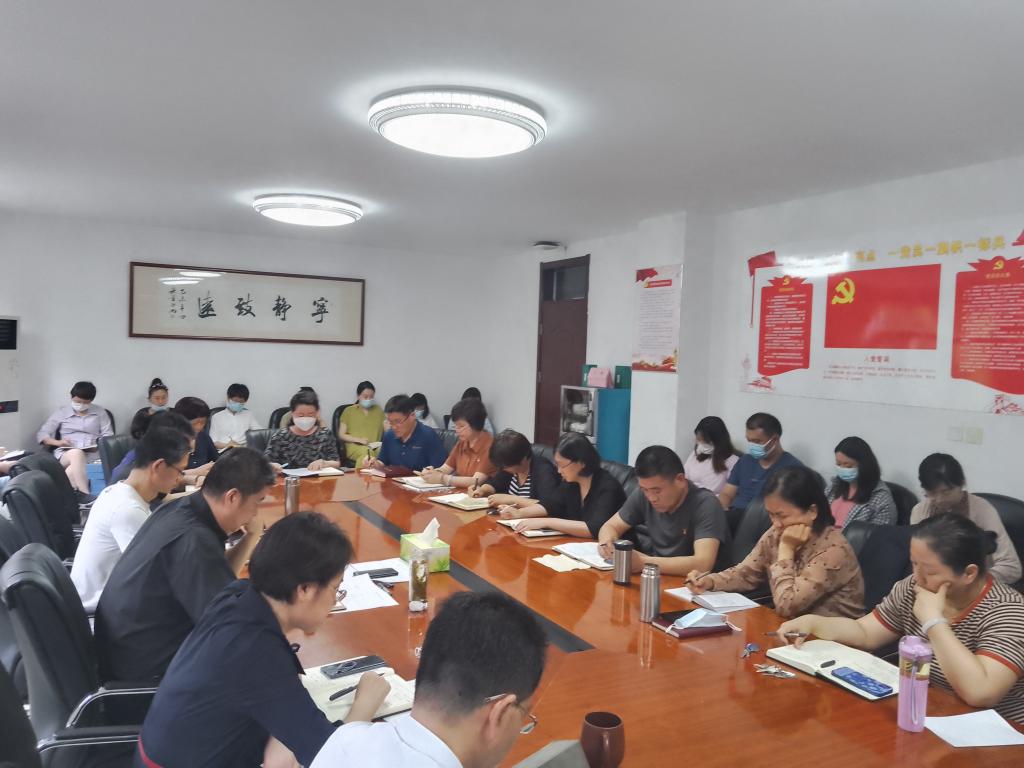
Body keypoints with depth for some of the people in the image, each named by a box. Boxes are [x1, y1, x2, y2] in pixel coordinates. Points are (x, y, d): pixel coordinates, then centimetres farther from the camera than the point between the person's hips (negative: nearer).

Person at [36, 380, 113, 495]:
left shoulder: (100, 412, 17)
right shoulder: (61, 412, 16)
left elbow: (108, 436, 11)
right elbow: (41, 435, 12)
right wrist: (57, 442, -9)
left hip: (92, 454, 0)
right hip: (65, 453, 0)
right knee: (76, 454, -39)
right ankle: (84, 495, -50)